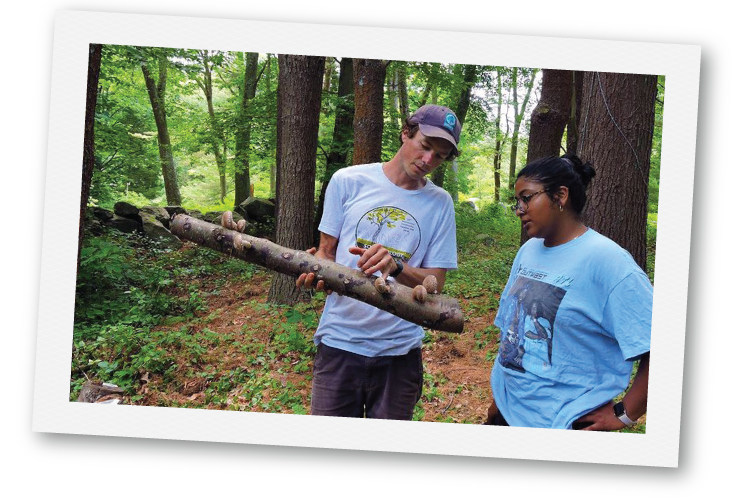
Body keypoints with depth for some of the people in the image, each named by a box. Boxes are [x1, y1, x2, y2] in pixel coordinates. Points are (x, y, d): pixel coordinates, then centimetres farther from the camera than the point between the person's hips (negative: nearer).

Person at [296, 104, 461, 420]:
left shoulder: (440, 204, 2)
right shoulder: (348, 181, 0)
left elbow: (435, 284, -1)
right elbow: (326, 251, 7)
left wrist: (396, 266, -21)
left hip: (399, 349, 1)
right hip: (340, 341, -1)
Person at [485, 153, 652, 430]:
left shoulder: (605, 260, -17)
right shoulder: (528, 251, 5)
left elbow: (658, 348, -21)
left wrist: (625, 414, -16)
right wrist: (498, 397, 12)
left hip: (563, 422, -6)